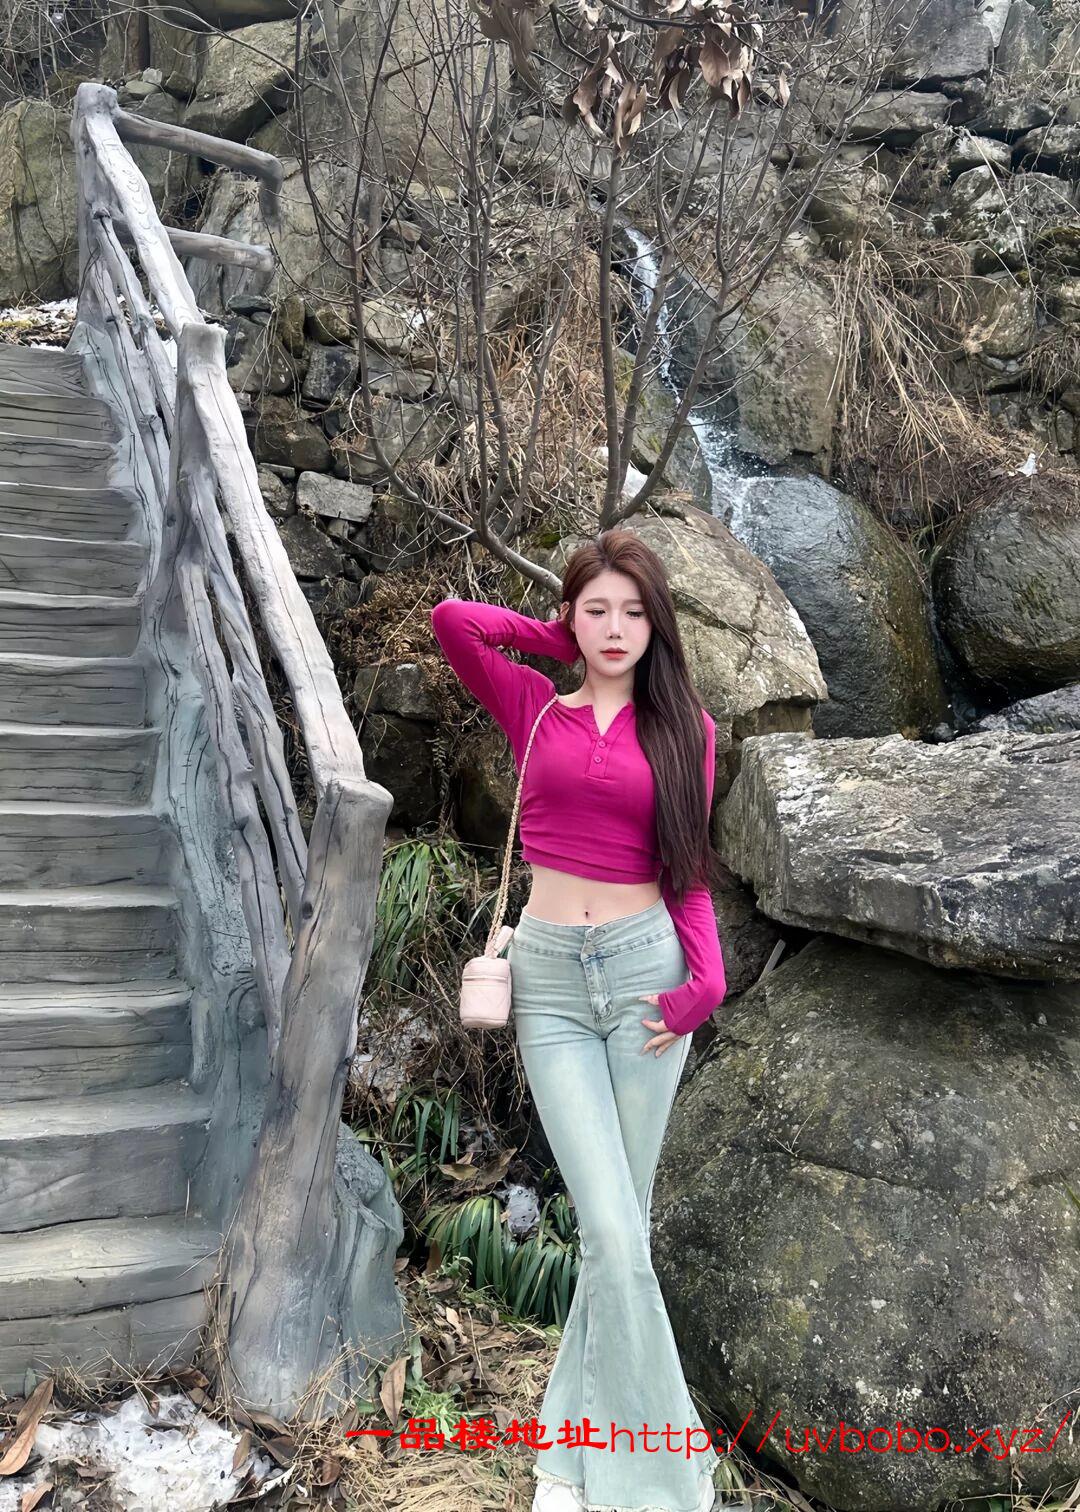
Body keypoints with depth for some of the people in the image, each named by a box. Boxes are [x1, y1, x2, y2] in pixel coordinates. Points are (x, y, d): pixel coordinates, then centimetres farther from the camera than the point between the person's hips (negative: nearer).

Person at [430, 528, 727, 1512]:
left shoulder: (685, 728, 6)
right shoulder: (534, 706, 7)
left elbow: (687, 868, 4)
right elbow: (452, 621, -4)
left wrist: (706, 977, -10)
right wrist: (558, 640, 7)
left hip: (647, 966, 1)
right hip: (551, 977, 0)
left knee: (618, 1227, 4)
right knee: (613, 1231, -7)